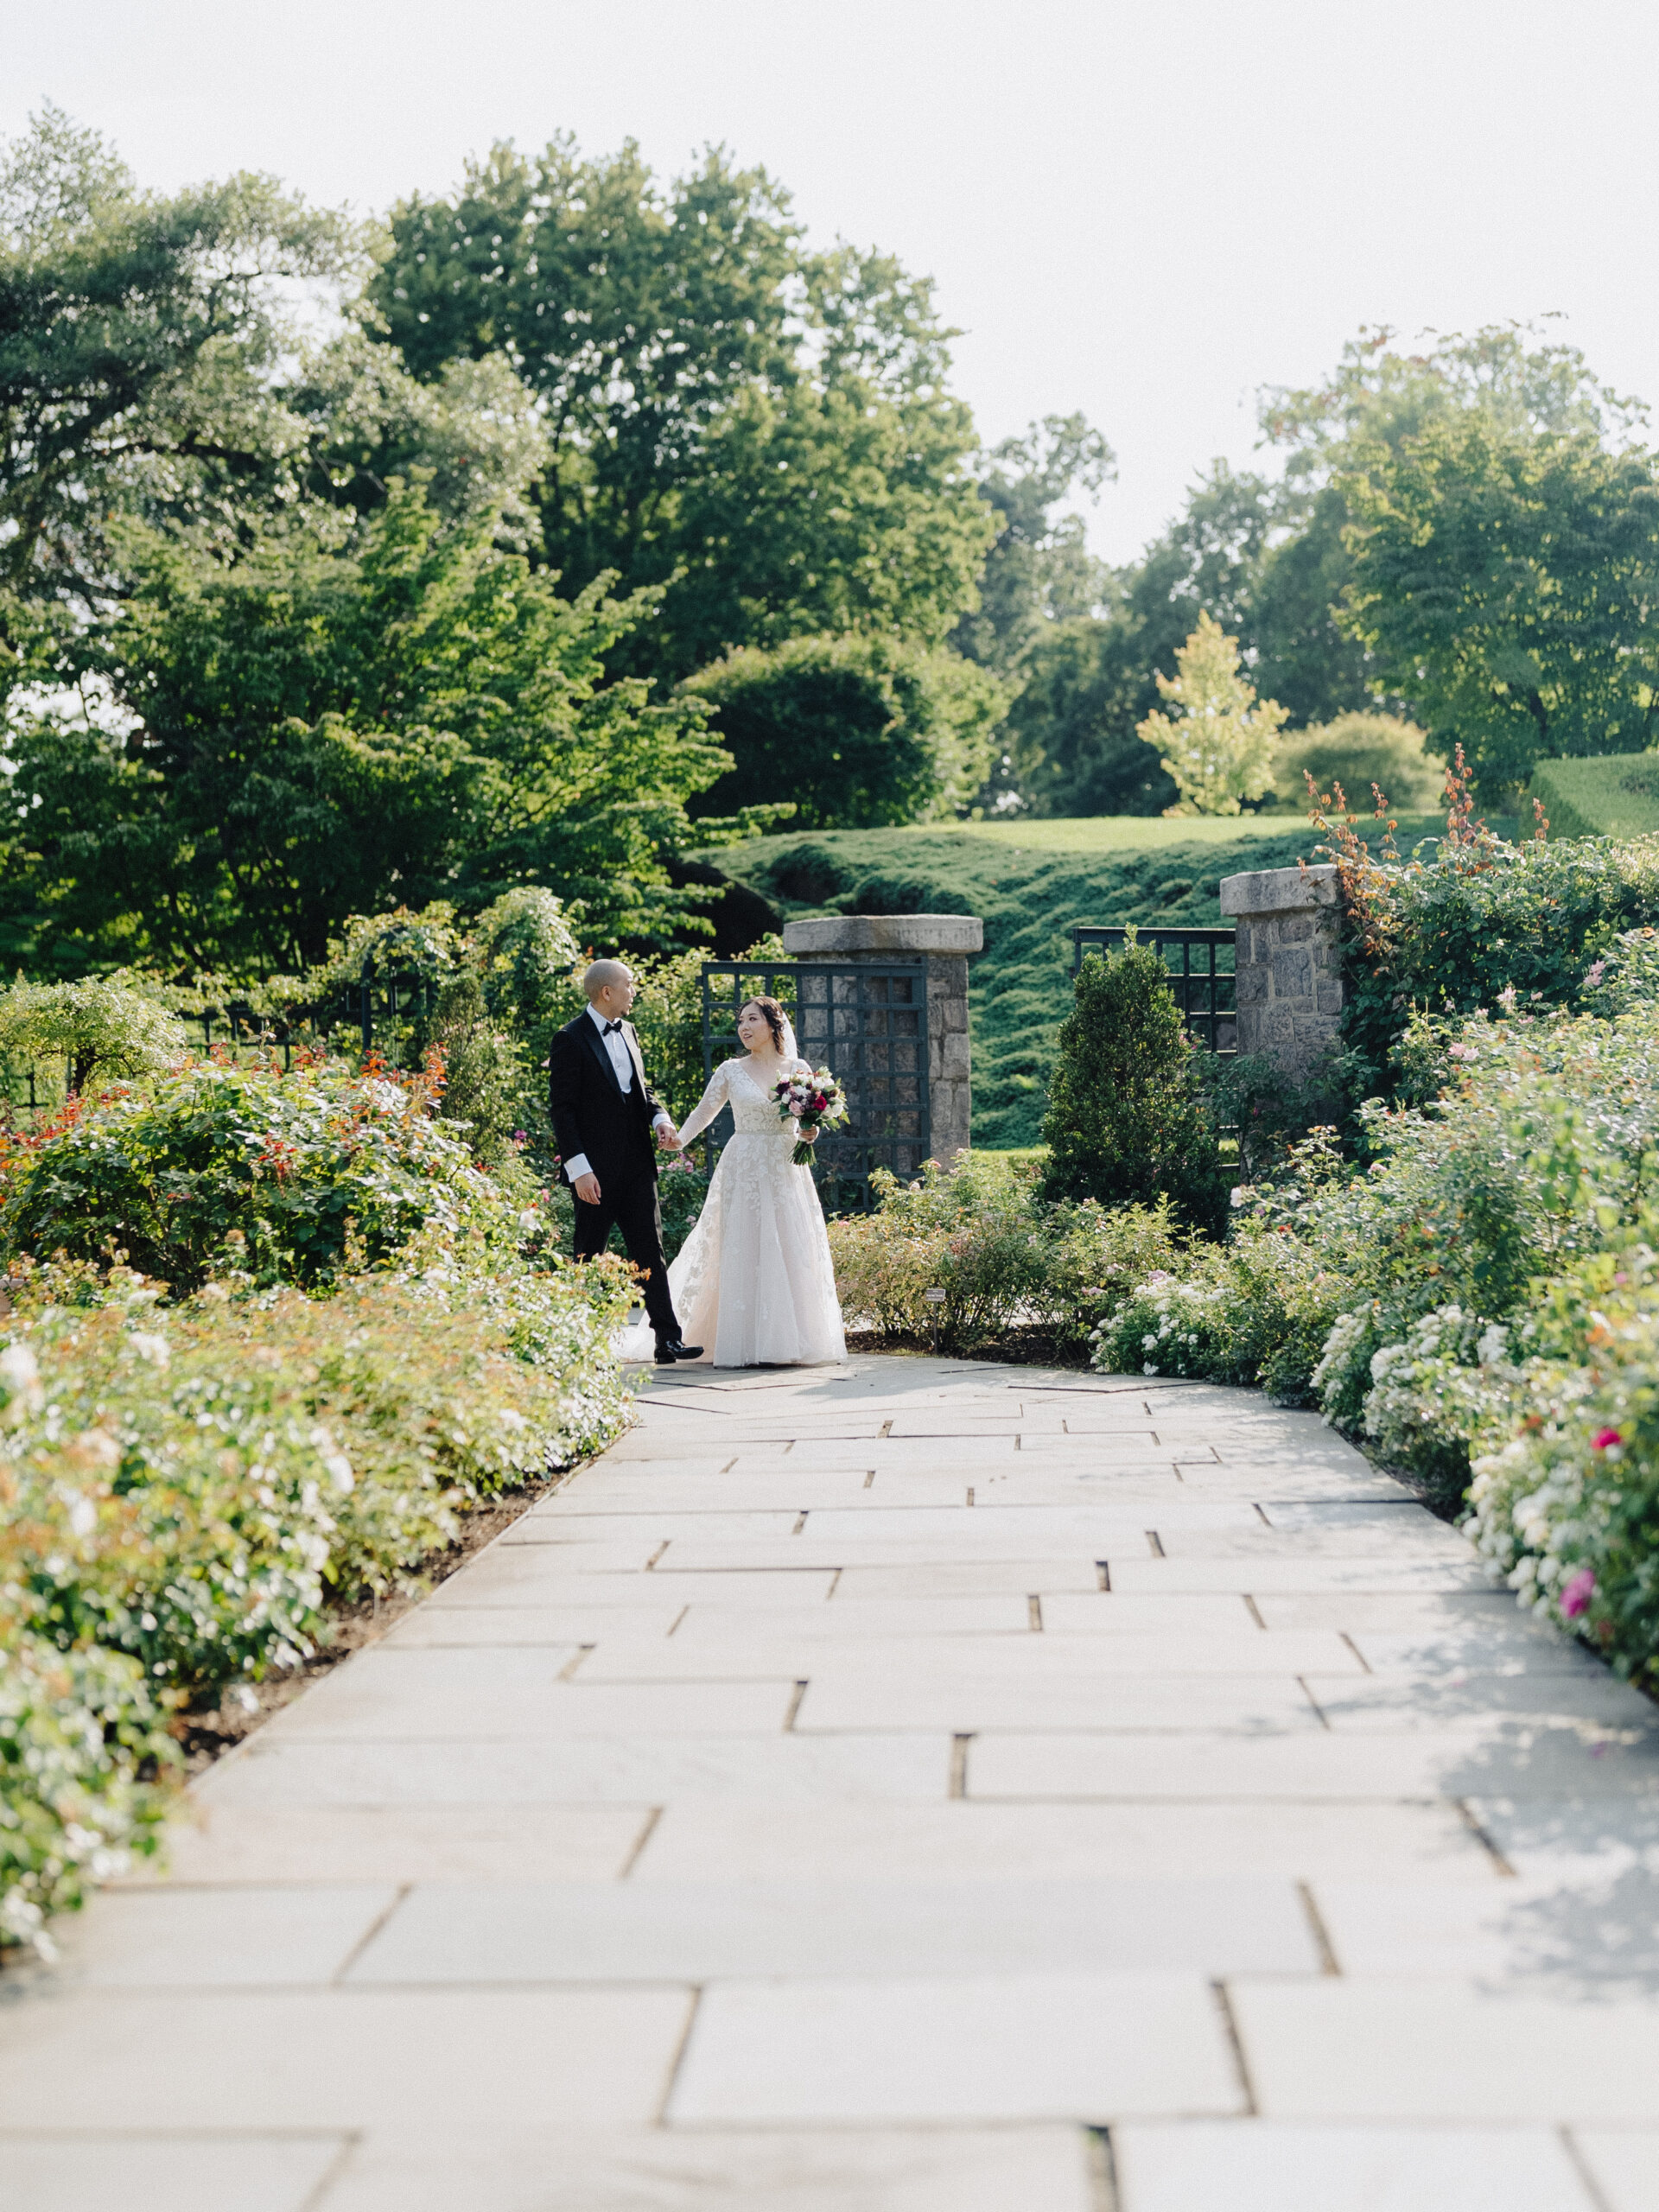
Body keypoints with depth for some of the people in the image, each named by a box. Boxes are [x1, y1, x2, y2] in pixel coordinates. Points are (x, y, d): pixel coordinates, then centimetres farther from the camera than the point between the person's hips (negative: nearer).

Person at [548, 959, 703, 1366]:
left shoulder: (627, 1031, 13)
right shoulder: (571, 1039, -10)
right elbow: (561, 1108, -12)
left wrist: (661, 1118, 0)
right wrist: (579, 1169, -18)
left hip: (636, 1164, 6)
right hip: (596, 1169, -6)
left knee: (651, 1251, 1)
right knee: (588, 1258, 3)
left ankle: (668, 1340, -1)